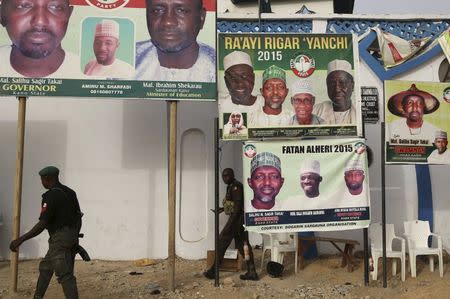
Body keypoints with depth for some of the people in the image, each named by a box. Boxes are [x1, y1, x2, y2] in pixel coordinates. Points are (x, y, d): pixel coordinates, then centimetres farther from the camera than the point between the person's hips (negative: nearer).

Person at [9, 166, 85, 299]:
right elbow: (78, 217, 14)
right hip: (71, 238, 9)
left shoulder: (50, 196, -14)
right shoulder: (70, 192, 10)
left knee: (65, 275, -8)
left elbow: (42, 224, -21)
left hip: (60, 239, -9)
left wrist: (20, 240, -18)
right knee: (45, 267, 22)